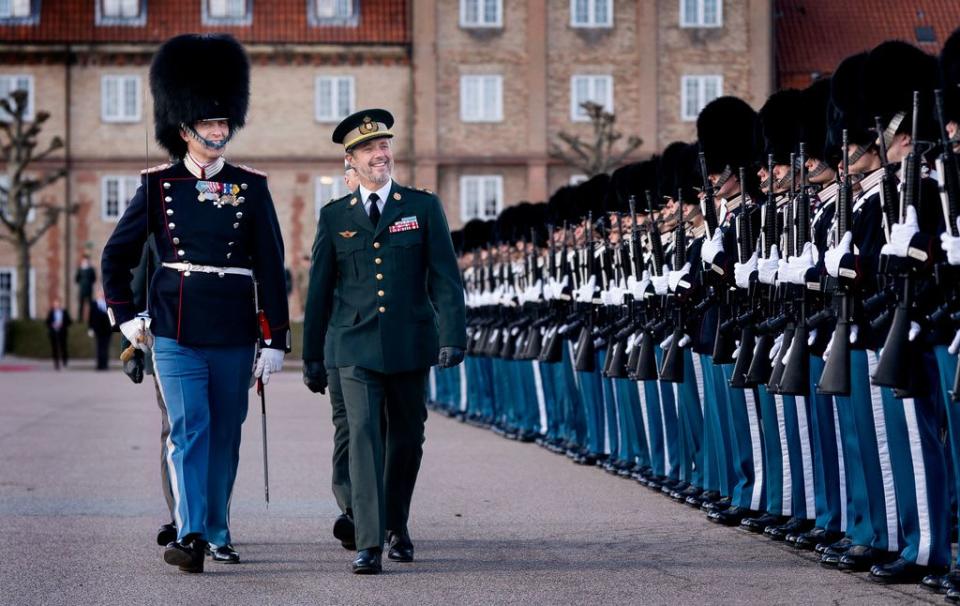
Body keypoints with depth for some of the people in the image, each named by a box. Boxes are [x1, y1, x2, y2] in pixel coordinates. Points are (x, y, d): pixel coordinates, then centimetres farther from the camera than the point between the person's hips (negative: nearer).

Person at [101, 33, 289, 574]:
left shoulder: (252, 188, 4)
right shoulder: (158, 186, 3)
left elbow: (271, 267, 2)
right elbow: (117, 255, 12)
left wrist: (275, 339, -2)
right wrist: (126, 316, 6)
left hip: (235, 334, 1)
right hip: (176, 331, -1)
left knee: (225, 435, 9)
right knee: (189, 429, -11)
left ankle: (218, 531, 22)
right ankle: (191, 536, -17)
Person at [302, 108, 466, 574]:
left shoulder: (424, 207, 4)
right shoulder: (334, 216, 7)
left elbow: (445, 278, -1)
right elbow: (318, 291, 10)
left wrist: (452, 336, -12)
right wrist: (312, 355, 10)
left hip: (410, 345, 1)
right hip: (355, 347, -1)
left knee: (406, 441, 11)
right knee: (364, 437, -12)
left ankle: (397, 527, 32)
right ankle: (369, 544, -15)